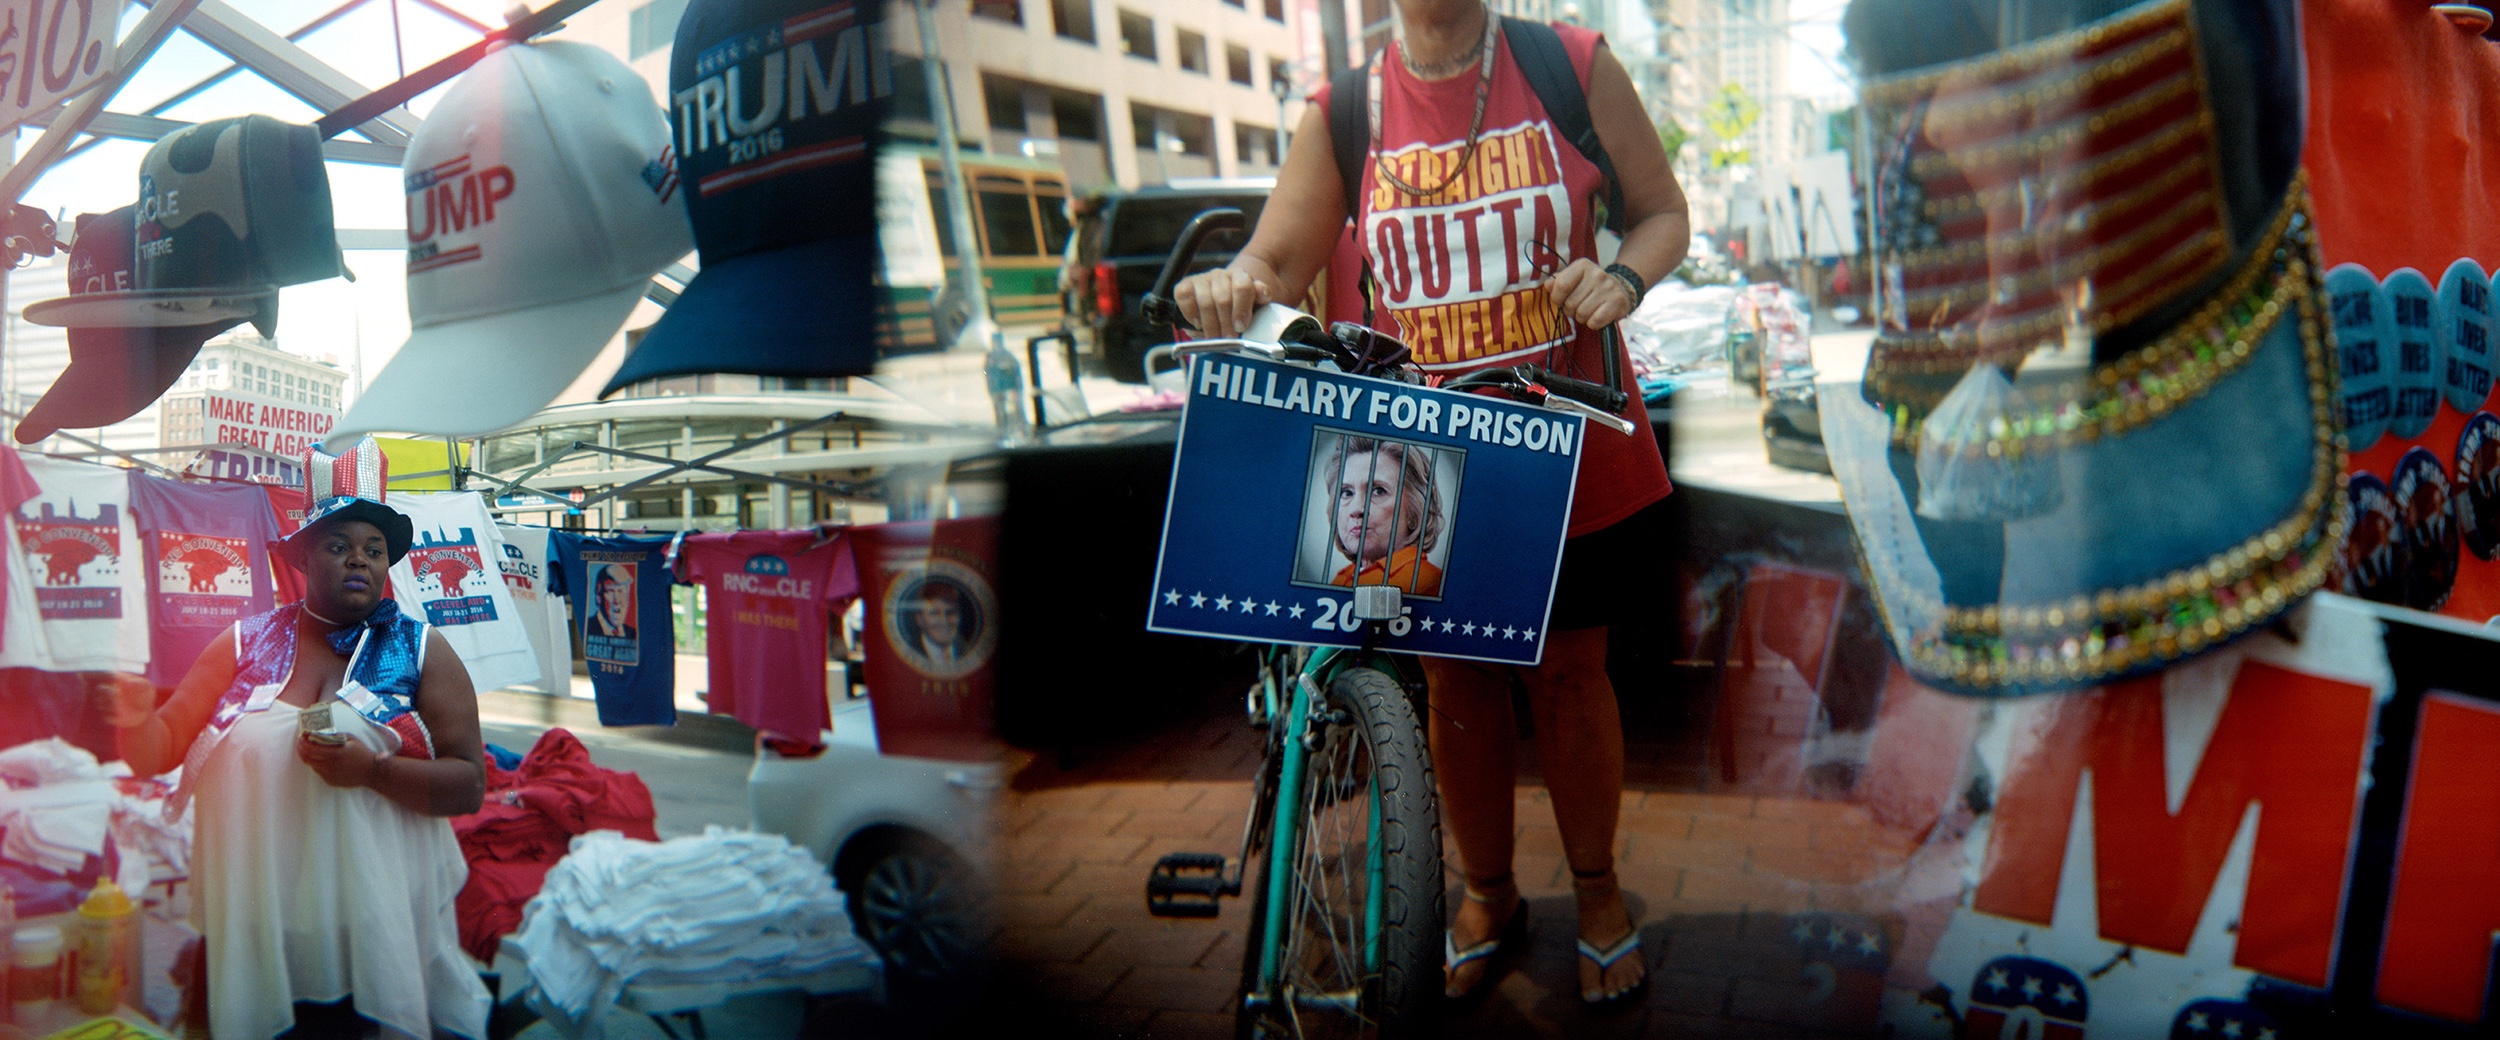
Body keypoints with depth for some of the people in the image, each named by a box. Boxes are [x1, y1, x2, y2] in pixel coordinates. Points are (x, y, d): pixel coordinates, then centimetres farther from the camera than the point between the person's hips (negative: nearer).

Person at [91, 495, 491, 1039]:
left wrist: (373, 770, -20)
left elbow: (469, 785, -5)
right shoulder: (247, 643, 7)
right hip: (257, 920, 2)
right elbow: (159, 753, 5)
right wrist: (135, 720, -17)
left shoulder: (424, 652, 2)